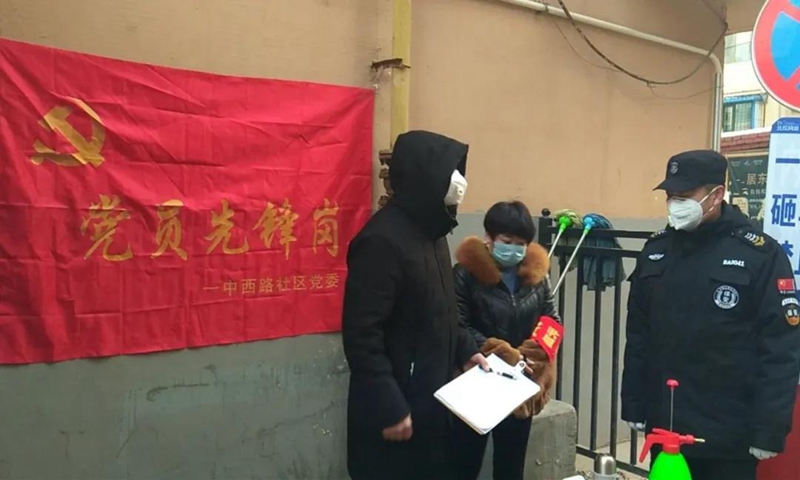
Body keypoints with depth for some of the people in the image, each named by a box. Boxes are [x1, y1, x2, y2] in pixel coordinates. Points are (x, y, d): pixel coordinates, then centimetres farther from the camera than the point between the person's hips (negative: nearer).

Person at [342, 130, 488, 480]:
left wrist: (465, 350, 7)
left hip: (431, 402, 9)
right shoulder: (382, 240, -22)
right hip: (394, 410, -9)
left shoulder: (431, 232, 9)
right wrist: (390, 408, -22)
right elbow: (362, 336, -25)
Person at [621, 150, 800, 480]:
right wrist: (634, 405, 8)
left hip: (728, 435, -4)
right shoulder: (656, 250, 5)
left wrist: (769, 431, -12)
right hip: (664, 427, 5)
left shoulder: (760, 255, -10)